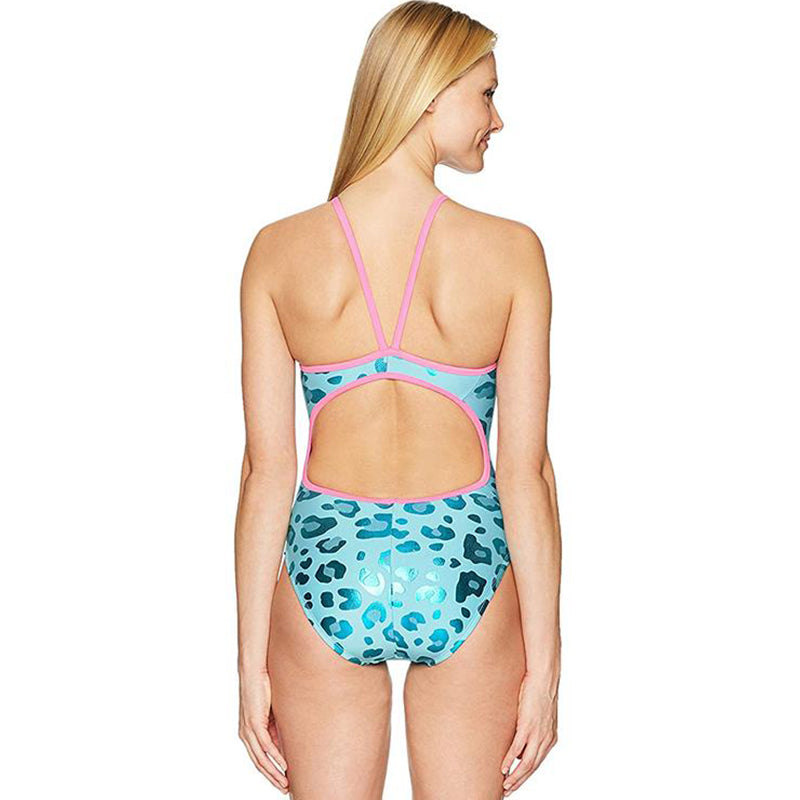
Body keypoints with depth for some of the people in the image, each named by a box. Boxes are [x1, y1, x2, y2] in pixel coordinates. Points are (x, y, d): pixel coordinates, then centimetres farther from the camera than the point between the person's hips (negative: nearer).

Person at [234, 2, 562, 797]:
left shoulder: (278, 250, -5)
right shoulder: (511, 250, -9)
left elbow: (267, 469, -5)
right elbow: (525, 470, -9)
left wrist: (253, 661, 3)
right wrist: (543, 665, -1)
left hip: (325, 570, 1)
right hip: (464, 572, -1)